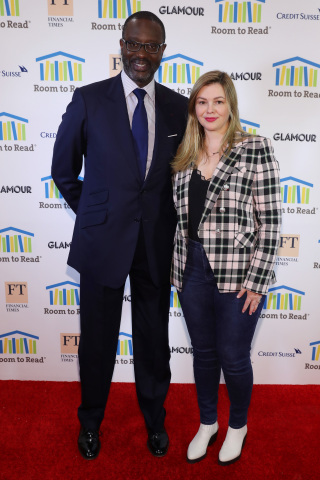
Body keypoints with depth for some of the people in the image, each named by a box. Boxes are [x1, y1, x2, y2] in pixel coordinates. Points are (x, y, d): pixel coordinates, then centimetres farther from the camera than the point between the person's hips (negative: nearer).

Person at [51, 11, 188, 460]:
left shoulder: (179, 107, 4)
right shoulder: (88, 100, -3)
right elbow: (64, 169, 5)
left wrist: (169, 221, 7)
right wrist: (93, 213, 7)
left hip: (158, 243, 2)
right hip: (103, 240, -1)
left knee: (154, 338, 16)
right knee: (98, 339, 13)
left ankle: (155, 418, 42)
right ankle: (91, 420, 41)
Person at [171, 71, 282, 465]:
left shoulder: (256, 149, -6)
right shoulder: (186, 156, 8)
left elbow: (270, 220, -9)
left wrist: (256, 281, -13)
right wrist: (177, 267, 10)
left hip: (237, 273, -4)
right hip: (193, 270, 4)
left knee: (233, 357, 10)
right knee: (203, 352, 17)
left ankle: (237, 426, 39)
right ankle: (207, 423, 41)